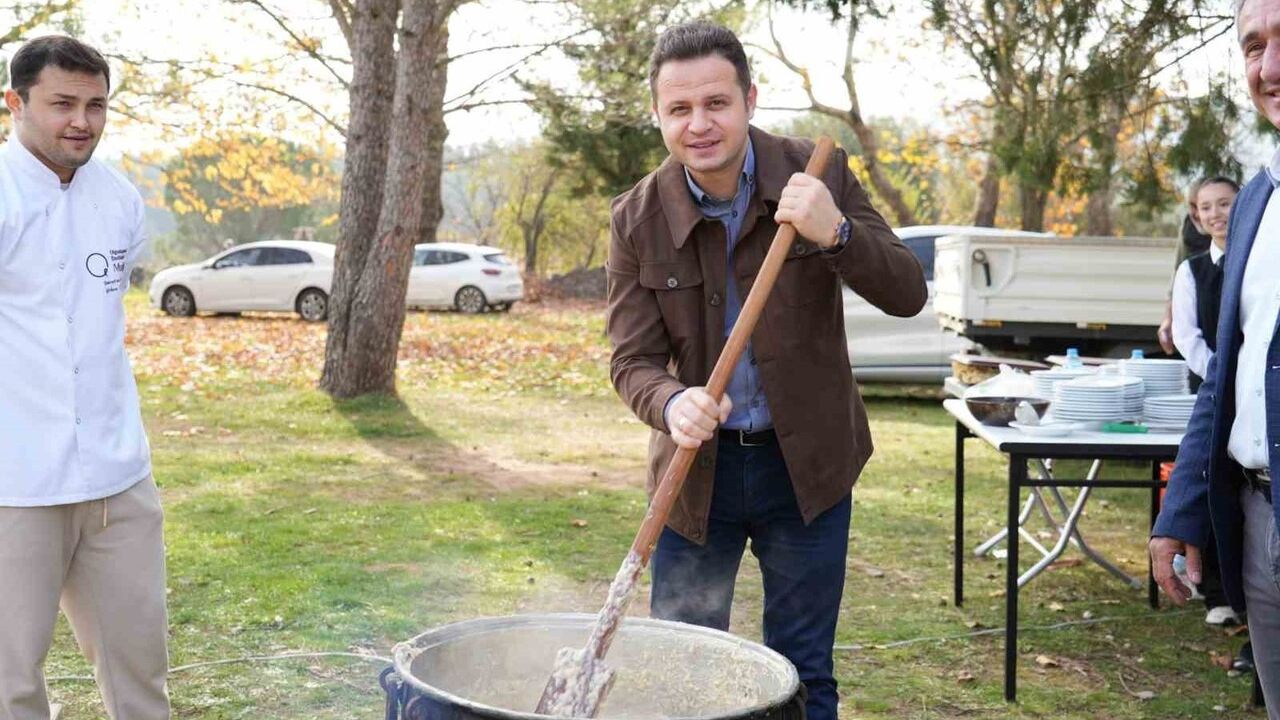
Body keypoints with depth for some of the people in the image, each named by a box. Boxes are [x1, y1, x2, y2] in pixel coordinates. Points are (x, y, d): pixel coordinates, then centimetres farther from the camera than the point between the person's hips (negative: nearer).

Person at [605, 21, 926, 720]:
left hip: (806, 462, 0)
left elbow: (907, 294, -11)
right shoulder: (637, 218, -8)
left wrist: (836, 233, -31)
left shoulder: (817, 175, -9)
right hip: (698, 463, 1)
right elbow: (632, 360, -9)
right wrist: (672, 404, -32)